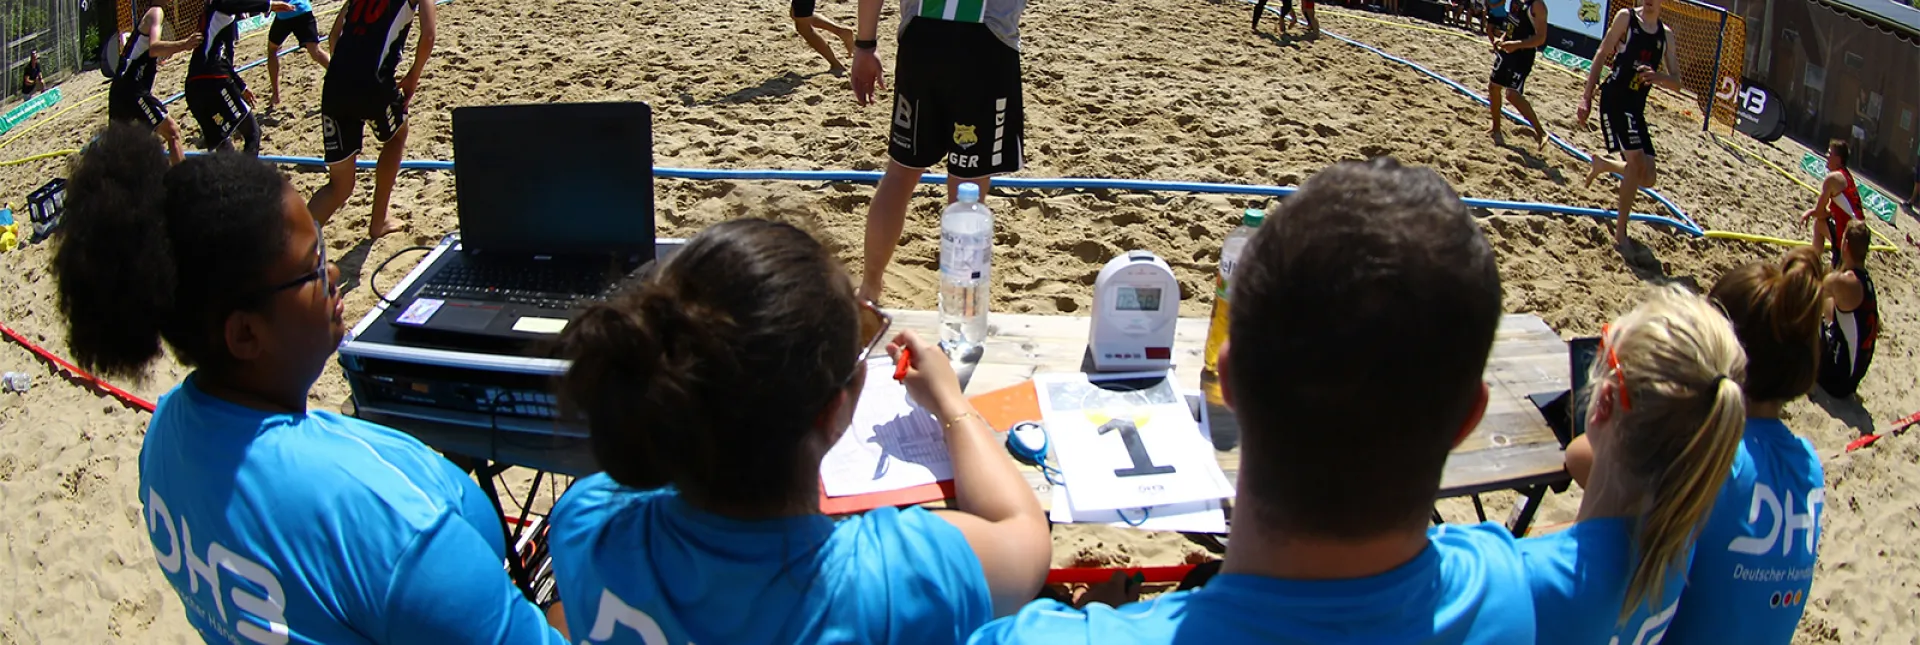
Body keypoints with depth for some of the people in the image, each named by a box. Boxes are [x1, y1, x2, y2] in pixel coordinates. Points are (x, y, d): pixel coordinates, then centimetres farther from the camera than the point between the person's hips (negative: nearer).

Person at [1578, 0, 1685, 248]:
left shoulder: (1666, 35, 13)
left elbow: (1676, 84, 10)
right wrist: (1586, 98, -8)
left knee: (1647, 178, 3)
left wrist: (1657, 76, -14)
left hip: (1637, 107, 6)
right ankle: (1620, 232, -10)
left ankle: (1602, 164, 33)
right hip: (1614, 99, -6)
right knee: (1636, 160, -20)